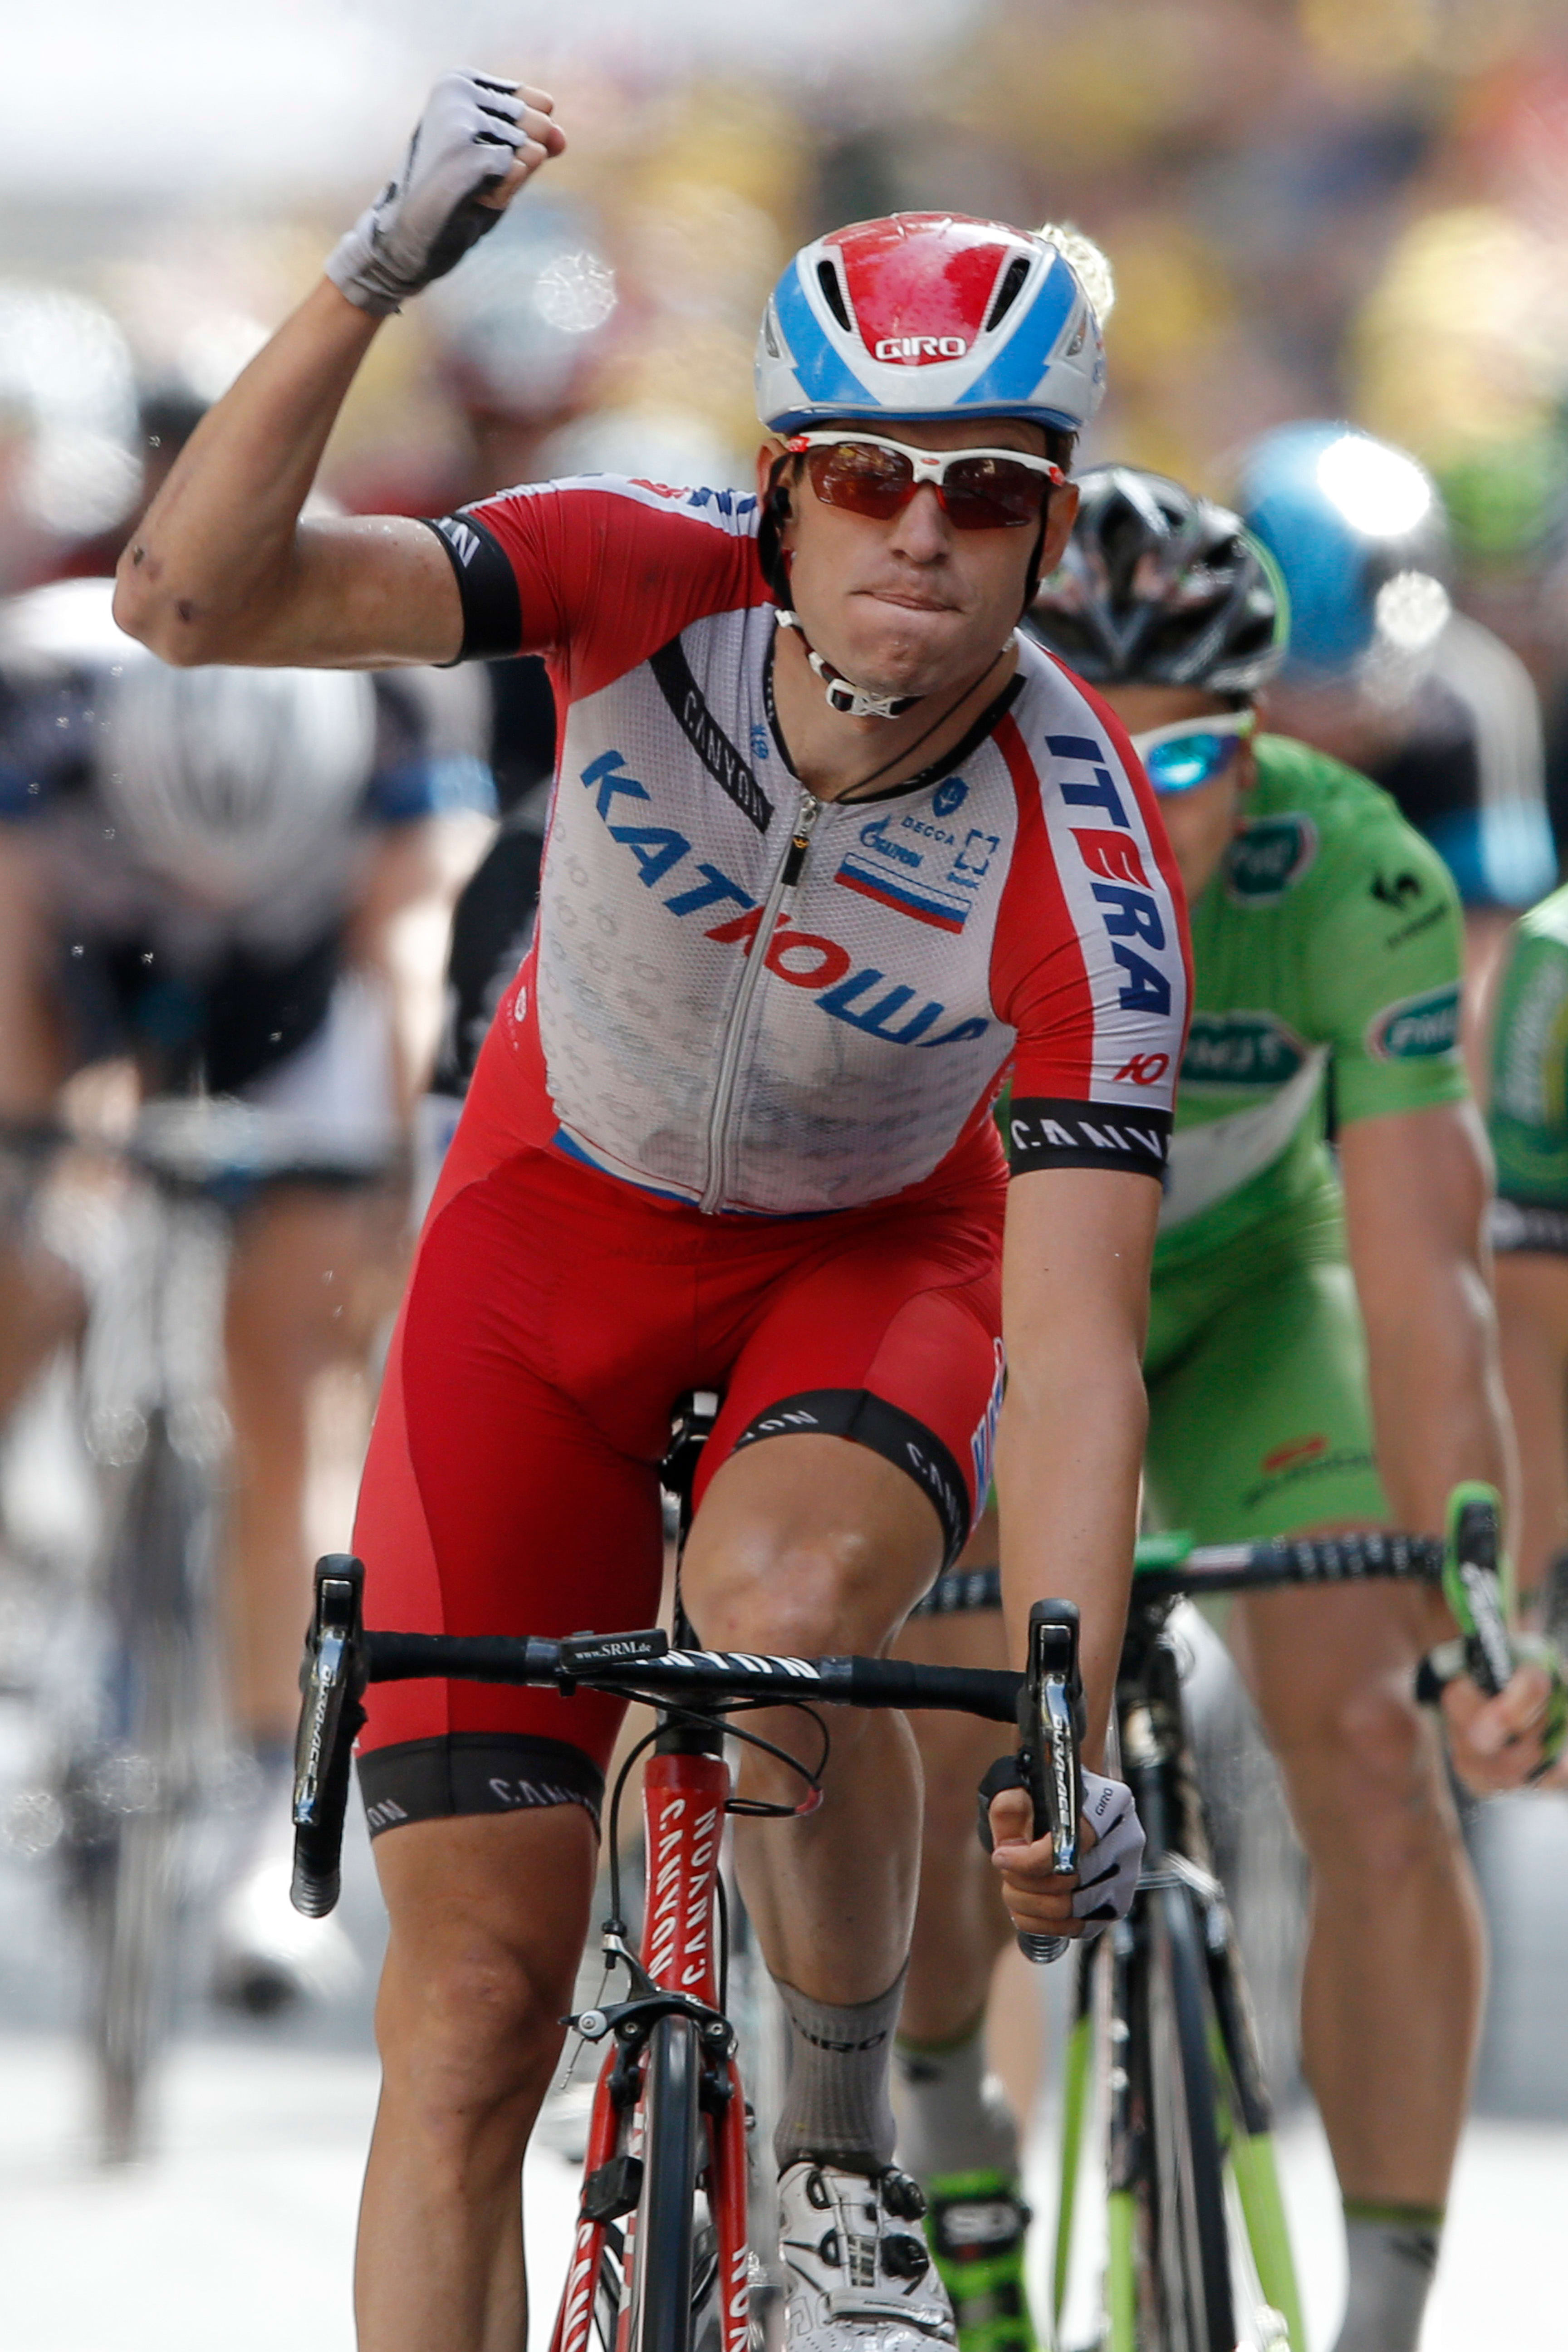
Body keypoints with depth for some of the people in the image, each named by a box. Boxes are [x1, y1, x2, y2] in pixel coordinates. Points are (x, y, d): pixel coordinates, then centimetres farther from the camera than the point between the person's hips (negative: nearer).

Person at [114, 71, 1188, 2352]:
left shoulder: (1083, 861, -30)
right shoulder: (662, 582, -26)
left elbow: (1075, 1343, -31)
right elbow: (198, 599, -34)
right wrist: (370, 278, -47)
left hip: (870, 1254, -1)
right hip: (557, 1231, 1)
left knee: (786, 1605, -36)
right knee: (475, 1991, -7)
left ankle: (848, 2143, -9)